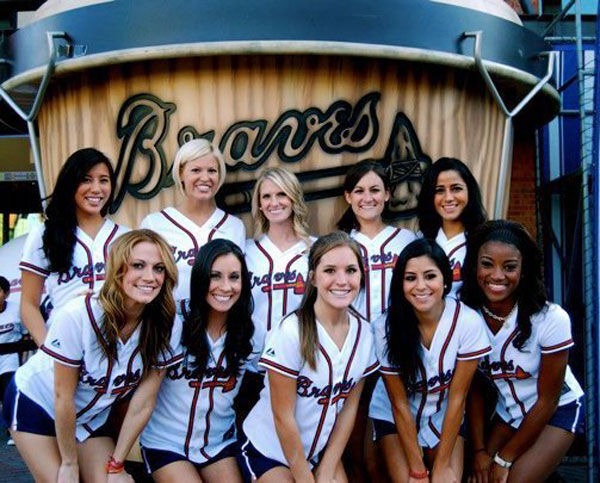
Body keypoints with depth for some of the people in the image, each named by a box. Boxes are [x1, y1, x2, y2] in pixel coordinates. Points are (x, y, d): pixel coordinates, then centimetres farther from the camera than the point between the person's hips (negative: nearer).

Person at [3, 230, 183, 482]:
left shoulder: (168, 328, -21)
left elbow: (142, 404, -14)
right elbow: (63, 397, -22)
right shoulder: (77, 316, -32)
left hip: (92, 416, 3)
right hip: (35, 402, -3)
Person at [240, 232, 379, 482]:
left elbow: (349, 406, -1)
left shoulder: (363, 332, -7)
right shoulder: (289, 332, -23)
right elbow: (283, 417, -18)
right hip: (269, 450, -4)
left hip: (323, 449, 4)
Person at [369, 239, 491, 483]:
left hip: (445, 418, 1)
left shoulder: (468, 321, -21)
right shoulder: (385, 327, -22)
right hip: (394, 418, 0)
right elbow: (399, 403, -14)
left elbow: (457, 396, -14)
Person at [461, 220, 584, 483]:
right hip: (508, 411, 4)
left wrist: (505, 458, -13)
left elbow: (548, 399, -17)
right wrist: (480, 451, -10)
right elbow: (473, 388, -5)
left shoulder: (551, 319, -28)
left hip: (558, 411, -4)